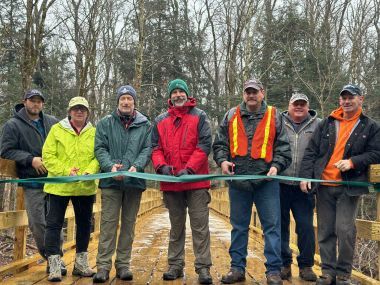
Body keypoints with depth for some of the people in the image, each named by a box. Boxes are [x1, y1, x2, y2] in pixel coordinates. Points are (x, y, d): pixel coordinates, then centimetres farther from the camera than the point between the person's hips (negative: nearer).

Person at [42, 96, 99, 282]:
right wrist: (65, 171, -17)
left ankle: (81, 264, 27)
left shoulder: (94, 132, 4)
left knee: (84, 223, 12)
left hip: (85, 187, 2)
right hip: (58, 186, -2)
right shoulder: (57, 129, 0)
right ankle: (54, 265, 8)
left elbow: (98, 157, -1)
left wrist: (89, 172, -20)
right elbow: (48, 156, -5)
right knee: (54, 224, -1)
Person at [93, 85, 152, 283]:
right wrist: (110, 166, -17)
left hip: (134, 182, 1)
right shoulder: (106, 123, 7)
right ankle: (103, 266, 4)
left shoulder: (145, 125, 7)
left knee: (129, 224, 8)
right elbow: (100, 148, 0)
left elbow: (147, 149, 0)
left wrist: (136, 166, -17)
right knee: (108, 223, -2)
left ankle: (123, 265, 18)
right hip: (110, 181, -1)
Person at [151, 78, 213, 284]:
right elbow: (155, 148, 9)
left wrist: (189, 169, -16)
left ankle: (203, 268, 4)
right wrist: (162, 166, -11)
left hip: (196, 181, -3)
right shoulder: (160, 121, 12)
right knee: (176, 227, 14)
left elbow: (204, 145, -6)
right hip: (171, 183, 4)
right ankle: (175, 265, 23)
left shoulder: (199, 117, 2)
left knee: (200, 226, -2)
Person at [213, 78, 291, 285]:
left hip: (266, 180, -2)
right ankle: (237, 268, 22)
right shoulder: (231, 116, 10)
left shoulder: (274, 116, 6)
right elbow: (219, 143, 12)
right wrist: (223, 160, -6)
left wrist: (276, 165, -10)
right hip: (238, 181, 2)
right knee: (238, 226, 11)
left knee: (272, 225, 0)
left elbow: (283, 147, 4)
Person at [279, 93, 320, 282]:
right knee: (280, 225, 7)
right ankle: (284, 264, 20)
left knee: (306, 226, 2)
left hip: (304, 187, 0)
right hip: (279, 184, 0)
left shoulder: (318, 125, 7)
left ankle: (306, 265, 17)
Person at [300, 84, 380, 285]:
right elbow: (311, 151, 8)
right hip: (324, 185, 3)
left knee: (345, 230, -7)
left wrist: (353, 162, -14)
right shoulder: (327, 124, 10)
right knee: (325, 231, 6)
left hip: (349, 187, -2)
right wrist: (306, 175, -2)